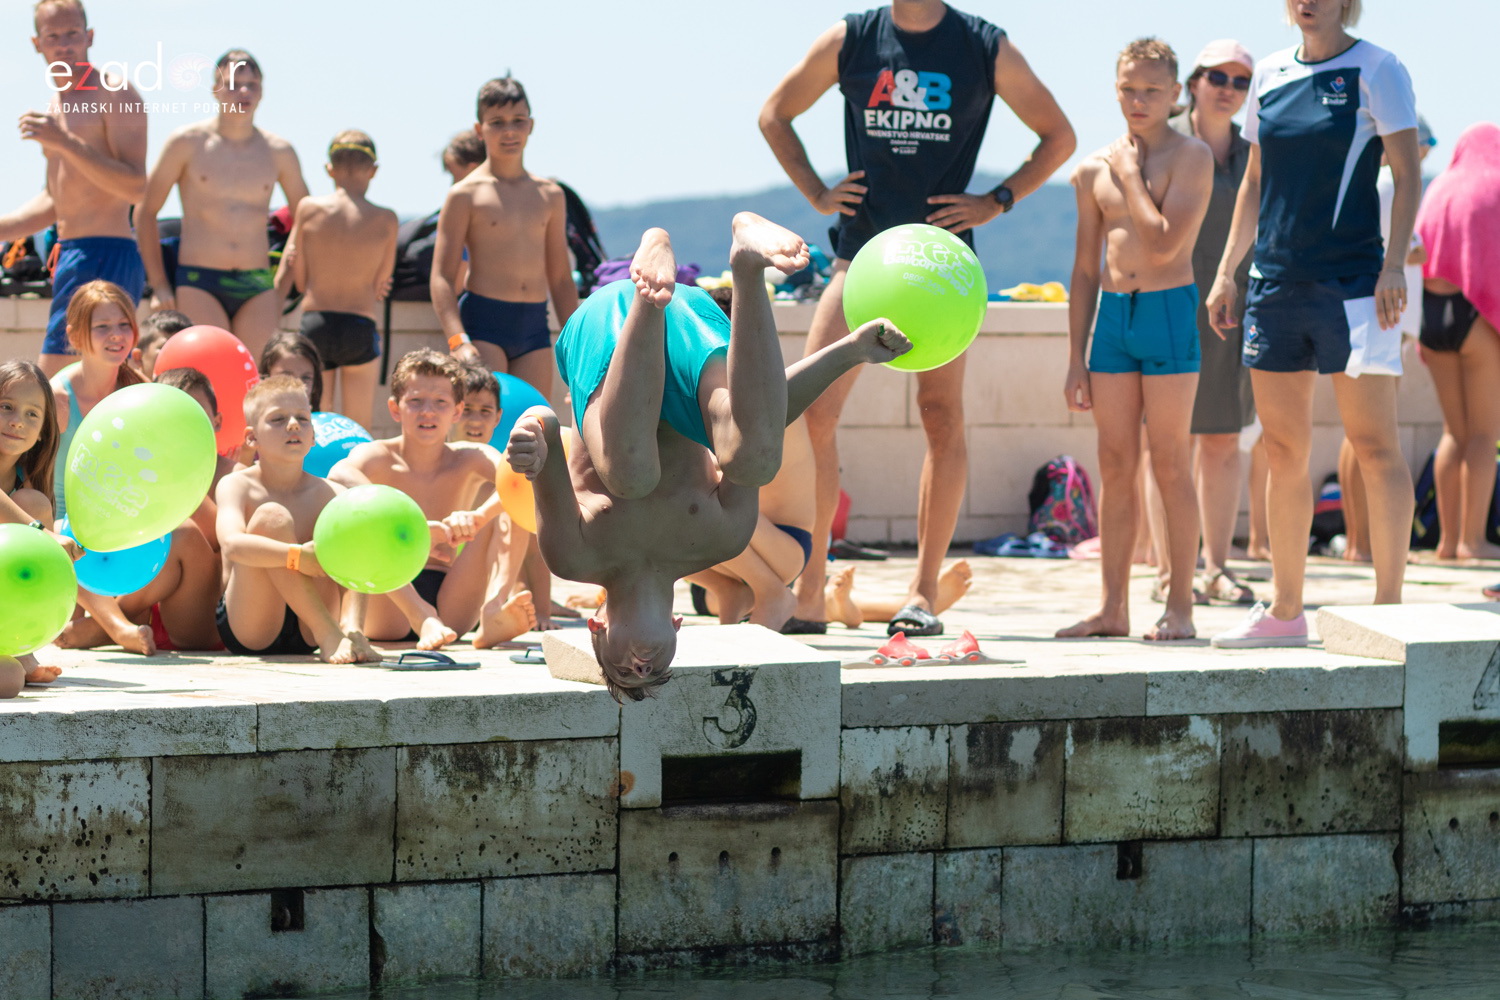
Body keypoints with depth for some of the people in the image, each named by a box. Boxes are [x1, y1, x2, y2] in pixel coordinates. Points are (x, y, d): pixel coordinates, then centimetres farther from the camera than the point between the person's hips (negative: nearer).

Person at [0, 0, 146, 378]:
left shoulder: (114, 94, -8)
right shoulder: (58, 104, 20)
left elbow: (136, 187, -19)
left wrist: (65, 143, -24)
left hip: (105, 257, -10)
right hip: (73, 258, 10)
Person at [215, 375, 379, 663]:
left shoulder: (328, 493, 4)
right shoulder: (237, 486, -5)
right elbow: (233, 544, -25)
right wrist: (297, 556, -39)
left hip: (305, 635, 3)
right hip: (248, 632, -3)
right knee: (271, 517, -23)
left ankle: (351, 628, -28)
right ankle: (329, 635, -32)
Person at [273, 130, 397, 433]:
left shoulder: (309, 208, -2)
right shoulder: (385, 220, -4)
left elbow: (300, 280, 3)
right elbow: (379, 286, 2)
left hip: (314, 327, 1)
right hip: (361, 327, -1)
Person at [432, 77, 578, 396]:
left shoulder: (550, 196, 14)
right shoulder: (465, 195, -1)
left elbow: (561, 278, 19)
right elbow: (442, 277, -6)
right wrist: (458, 342, -19)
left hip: (535, 328, 5)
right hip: (483, 324, -5)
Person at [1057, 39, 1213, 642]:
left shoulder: (1192, 157, -5)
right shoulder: (1094, 171, 11)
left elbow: (1164, 244, -18)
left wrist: (1131, 175, -9)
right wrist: (1076, 360, 11)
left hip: (1169, 313, -5)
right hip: (1112, 319, 5)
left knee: (1170, 465, -3)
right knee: (1115, 467, 6)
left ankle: (1179, 607, 2)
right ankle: (1113, 609, 9)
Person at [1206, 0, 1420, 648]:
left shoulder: (1375, 71, -3)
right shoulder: (1270, 74, 13)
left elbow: (1408, 175, -7)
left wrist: (1394, 264, -17)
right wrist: (1227, 271, 16)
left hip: (1351, 280, -6)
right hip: (1276, 280, 6)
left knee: (1373, 443, -6)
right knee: (1283, 449, 8)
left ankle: (1389, 609, -5)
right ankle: (1284, 613, 15)